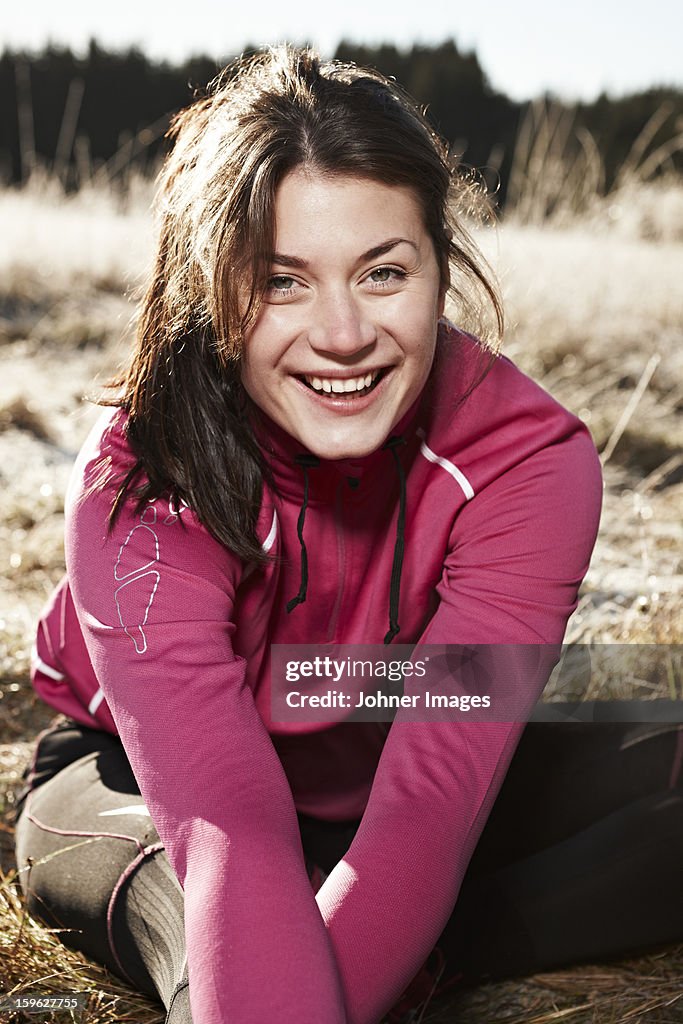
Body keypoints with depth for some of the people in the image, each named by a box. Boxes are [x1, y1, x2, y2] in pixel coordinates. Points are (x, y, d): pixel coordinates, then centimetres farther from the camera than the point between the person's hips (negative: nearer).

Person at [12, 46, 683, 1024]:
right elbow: (225, 816, -40)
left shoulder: (530, 462, -26)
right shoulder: (138, 483, -30)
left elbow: (435, 791, -34)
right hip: (133, 773, -3)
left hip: (385, 774, 3)